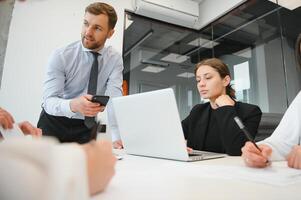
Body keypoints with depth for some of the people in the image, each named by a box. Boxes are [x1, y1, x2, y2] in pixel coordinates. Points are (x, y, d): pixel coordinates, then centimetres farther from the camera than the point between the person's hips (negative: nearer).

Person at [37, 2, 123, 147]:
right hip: (54, 122, -1)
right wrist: (72, 105, -42)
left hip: (86, 126, 1)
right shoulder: (61, 56, -13)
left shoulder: (114, 59, -7)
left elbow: (114, 98, -18)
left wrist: (117, 137, -30)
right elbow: (49, 100, -19)